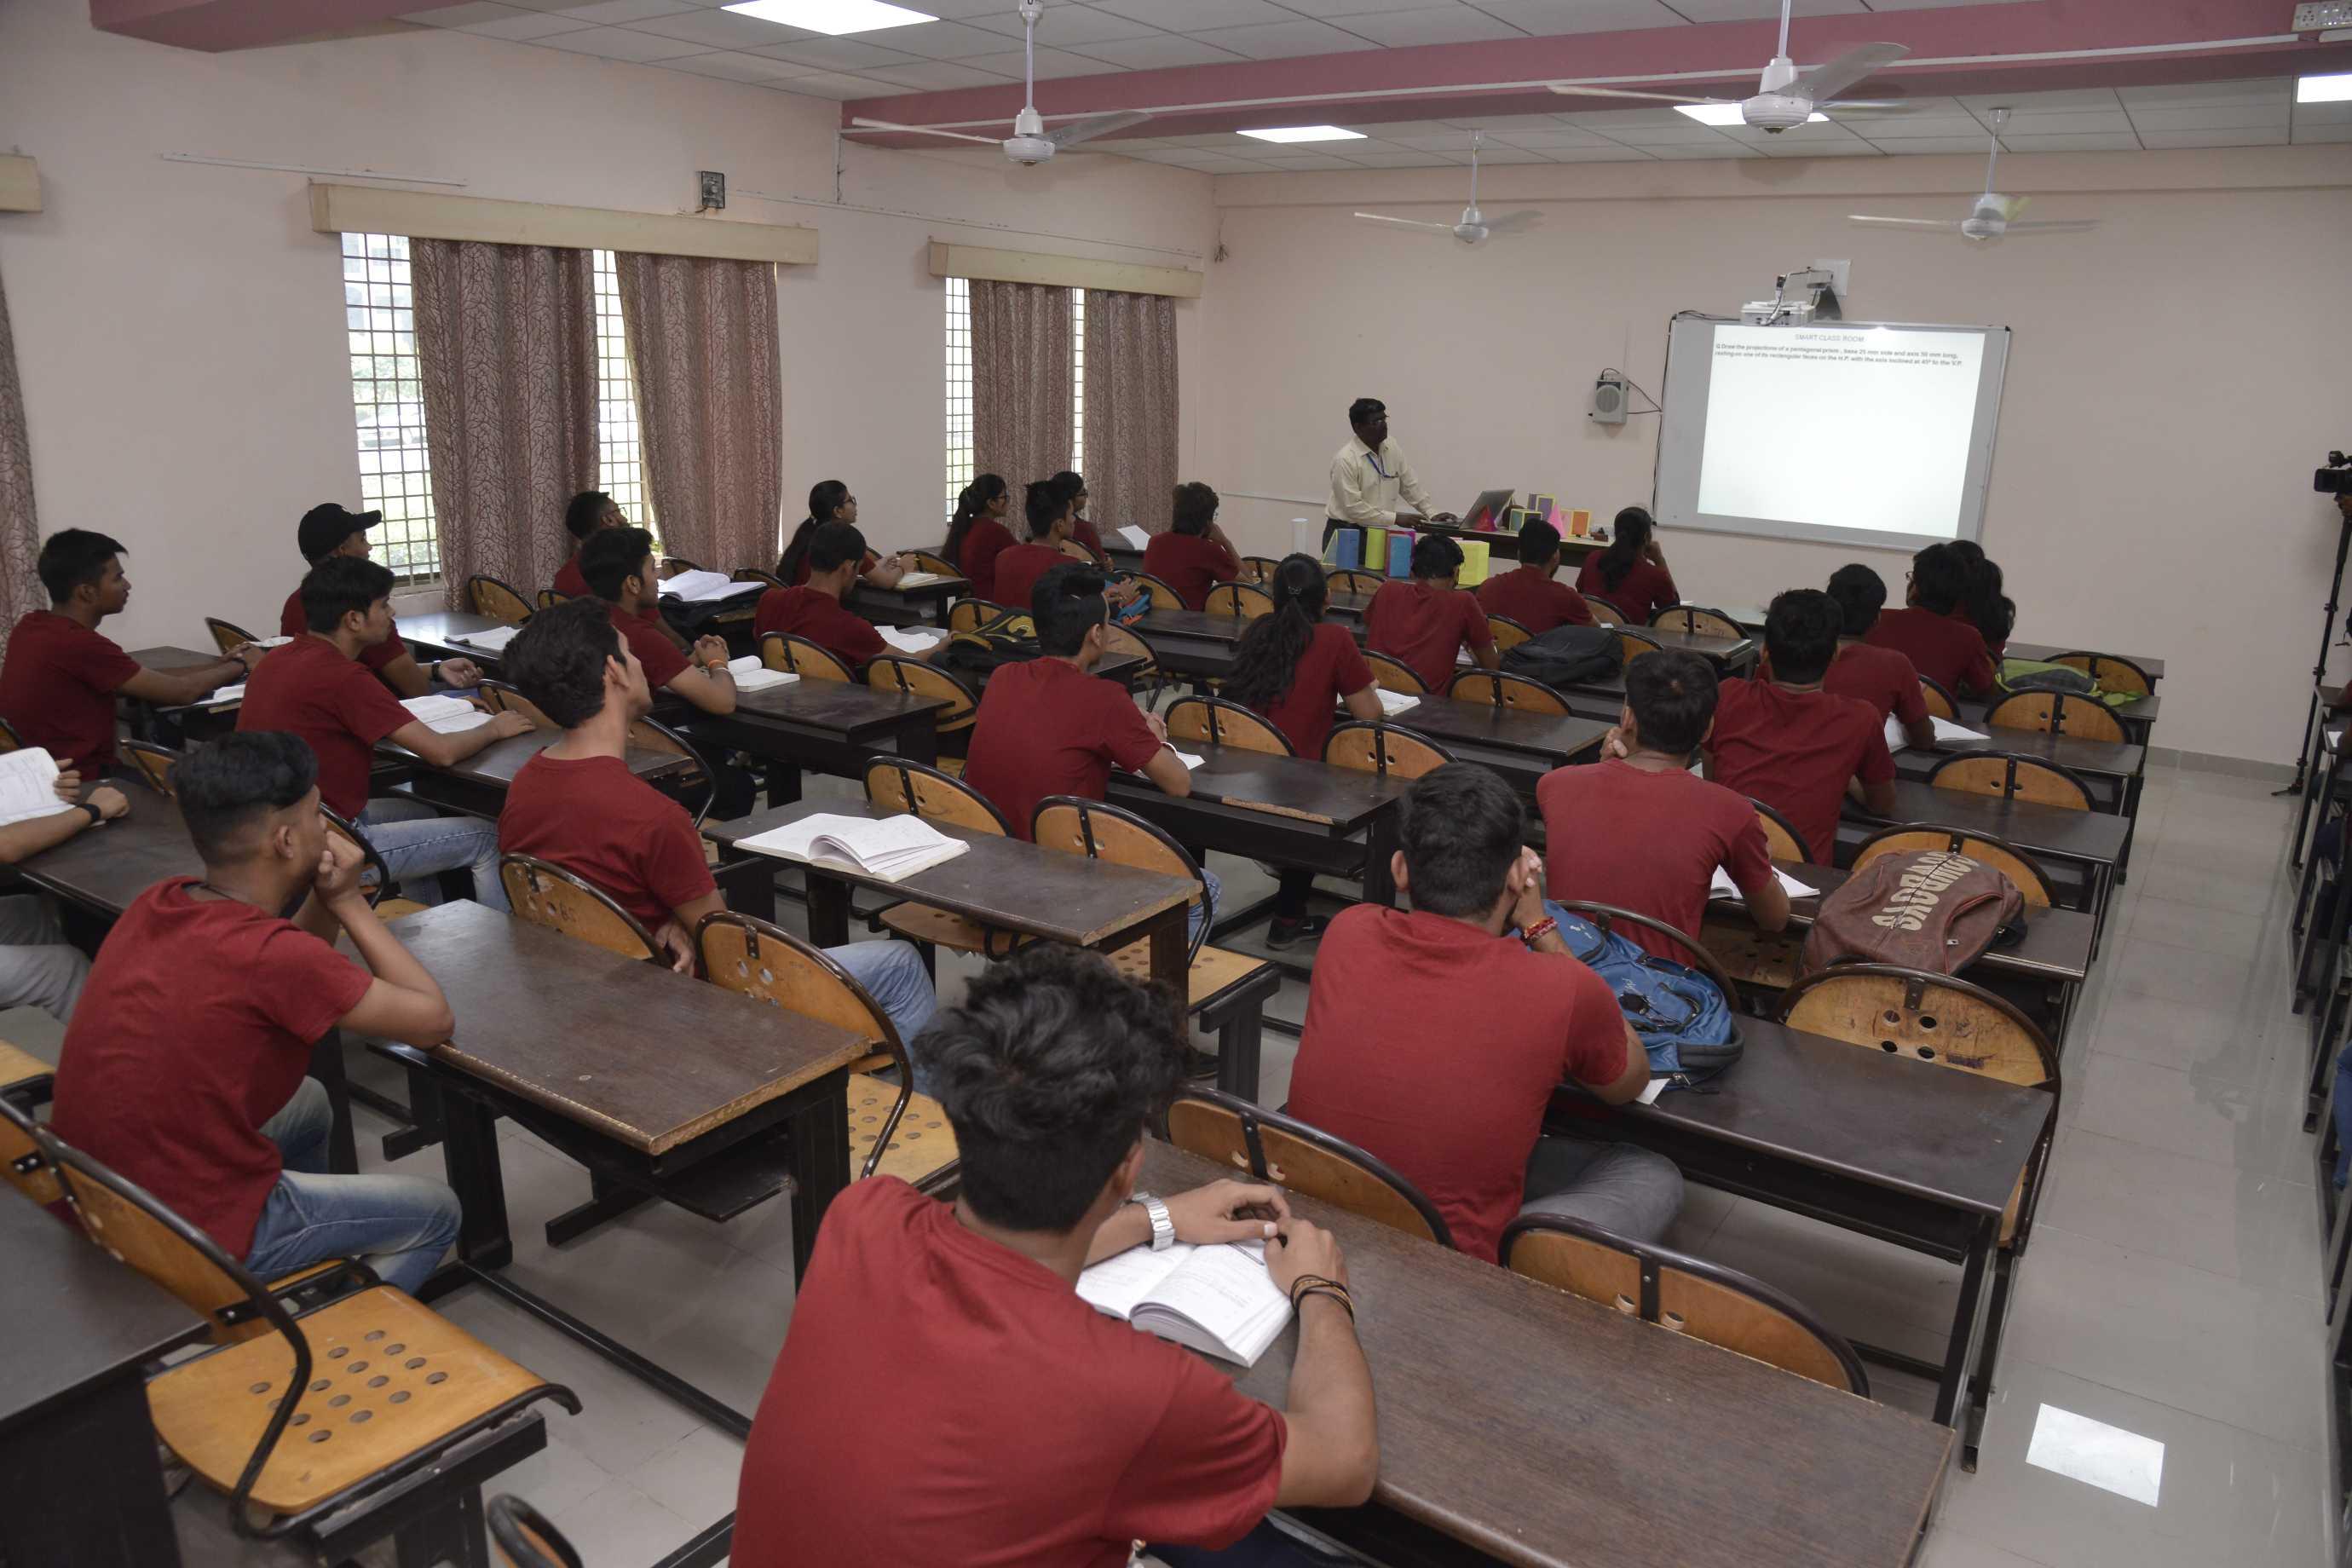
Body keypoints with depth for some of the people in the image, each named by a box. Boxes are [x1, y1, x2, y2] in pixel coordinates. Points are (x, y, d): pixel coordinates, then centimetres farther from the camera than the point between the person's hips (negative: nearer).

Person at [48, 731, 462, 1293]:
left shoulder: (159, 902, -3)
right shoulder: (267, 951, -27)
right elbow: (433, 1020, -16)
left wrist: (323, 900, -7)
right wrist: (349, 903, -9)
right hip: (190, 1236, -8)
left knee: (309, 1103, 31)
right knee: (435, 1212, 12)